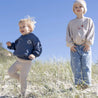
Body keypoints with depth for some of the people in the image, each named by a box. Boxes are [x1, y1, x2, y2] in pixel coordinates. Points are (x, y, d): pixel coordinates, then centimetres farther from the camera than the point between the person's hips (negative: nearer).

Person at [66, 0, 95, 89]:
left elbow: (91, 32, 4)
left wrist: (88, 43, -7)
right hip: (74, 47, 2)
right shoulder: (71, 22, 15)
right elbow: (68, 34, 11)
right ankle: (78, 84, 1)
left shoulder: (88, 20, 10)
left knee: (86, 66, -7)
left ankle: (87, 84, -3)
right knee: (76, 67, -3)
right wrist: (70, 44, -1)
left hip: (85, 46, -2)